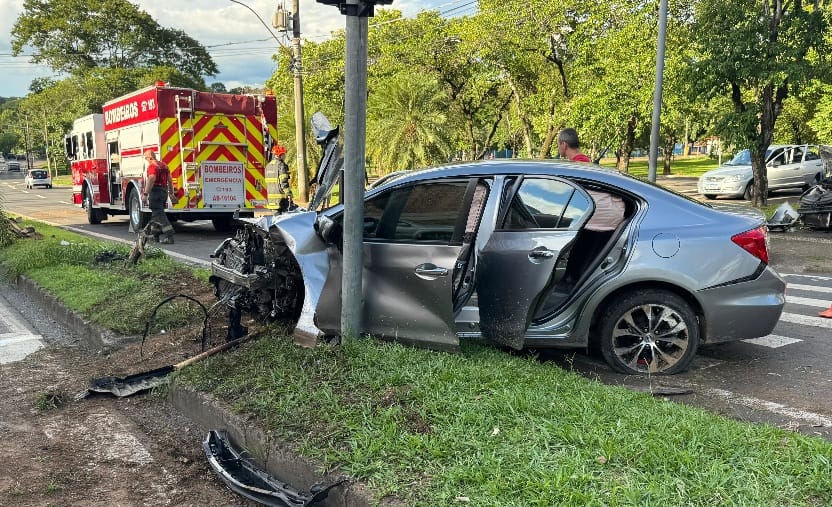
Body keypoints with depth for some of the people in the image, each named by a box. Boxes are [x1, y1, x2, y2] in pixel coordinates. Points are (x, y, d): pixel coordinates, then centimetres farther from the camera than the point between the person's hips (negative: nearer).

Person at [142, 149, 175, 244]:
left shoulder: (152, 165, -11)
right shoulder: (164, 165, 15)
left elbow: (151, 179, -24)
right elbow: (169, 180, 16)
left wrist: (146, 193, -26)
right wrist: (171, 193, 22)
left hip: (156, 191, -9)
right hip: (164, 191, 9)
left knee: (159, 214, -8)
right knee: (156, 213, 19)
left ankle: (169, 236, -16)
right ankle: (155, 234, 27)